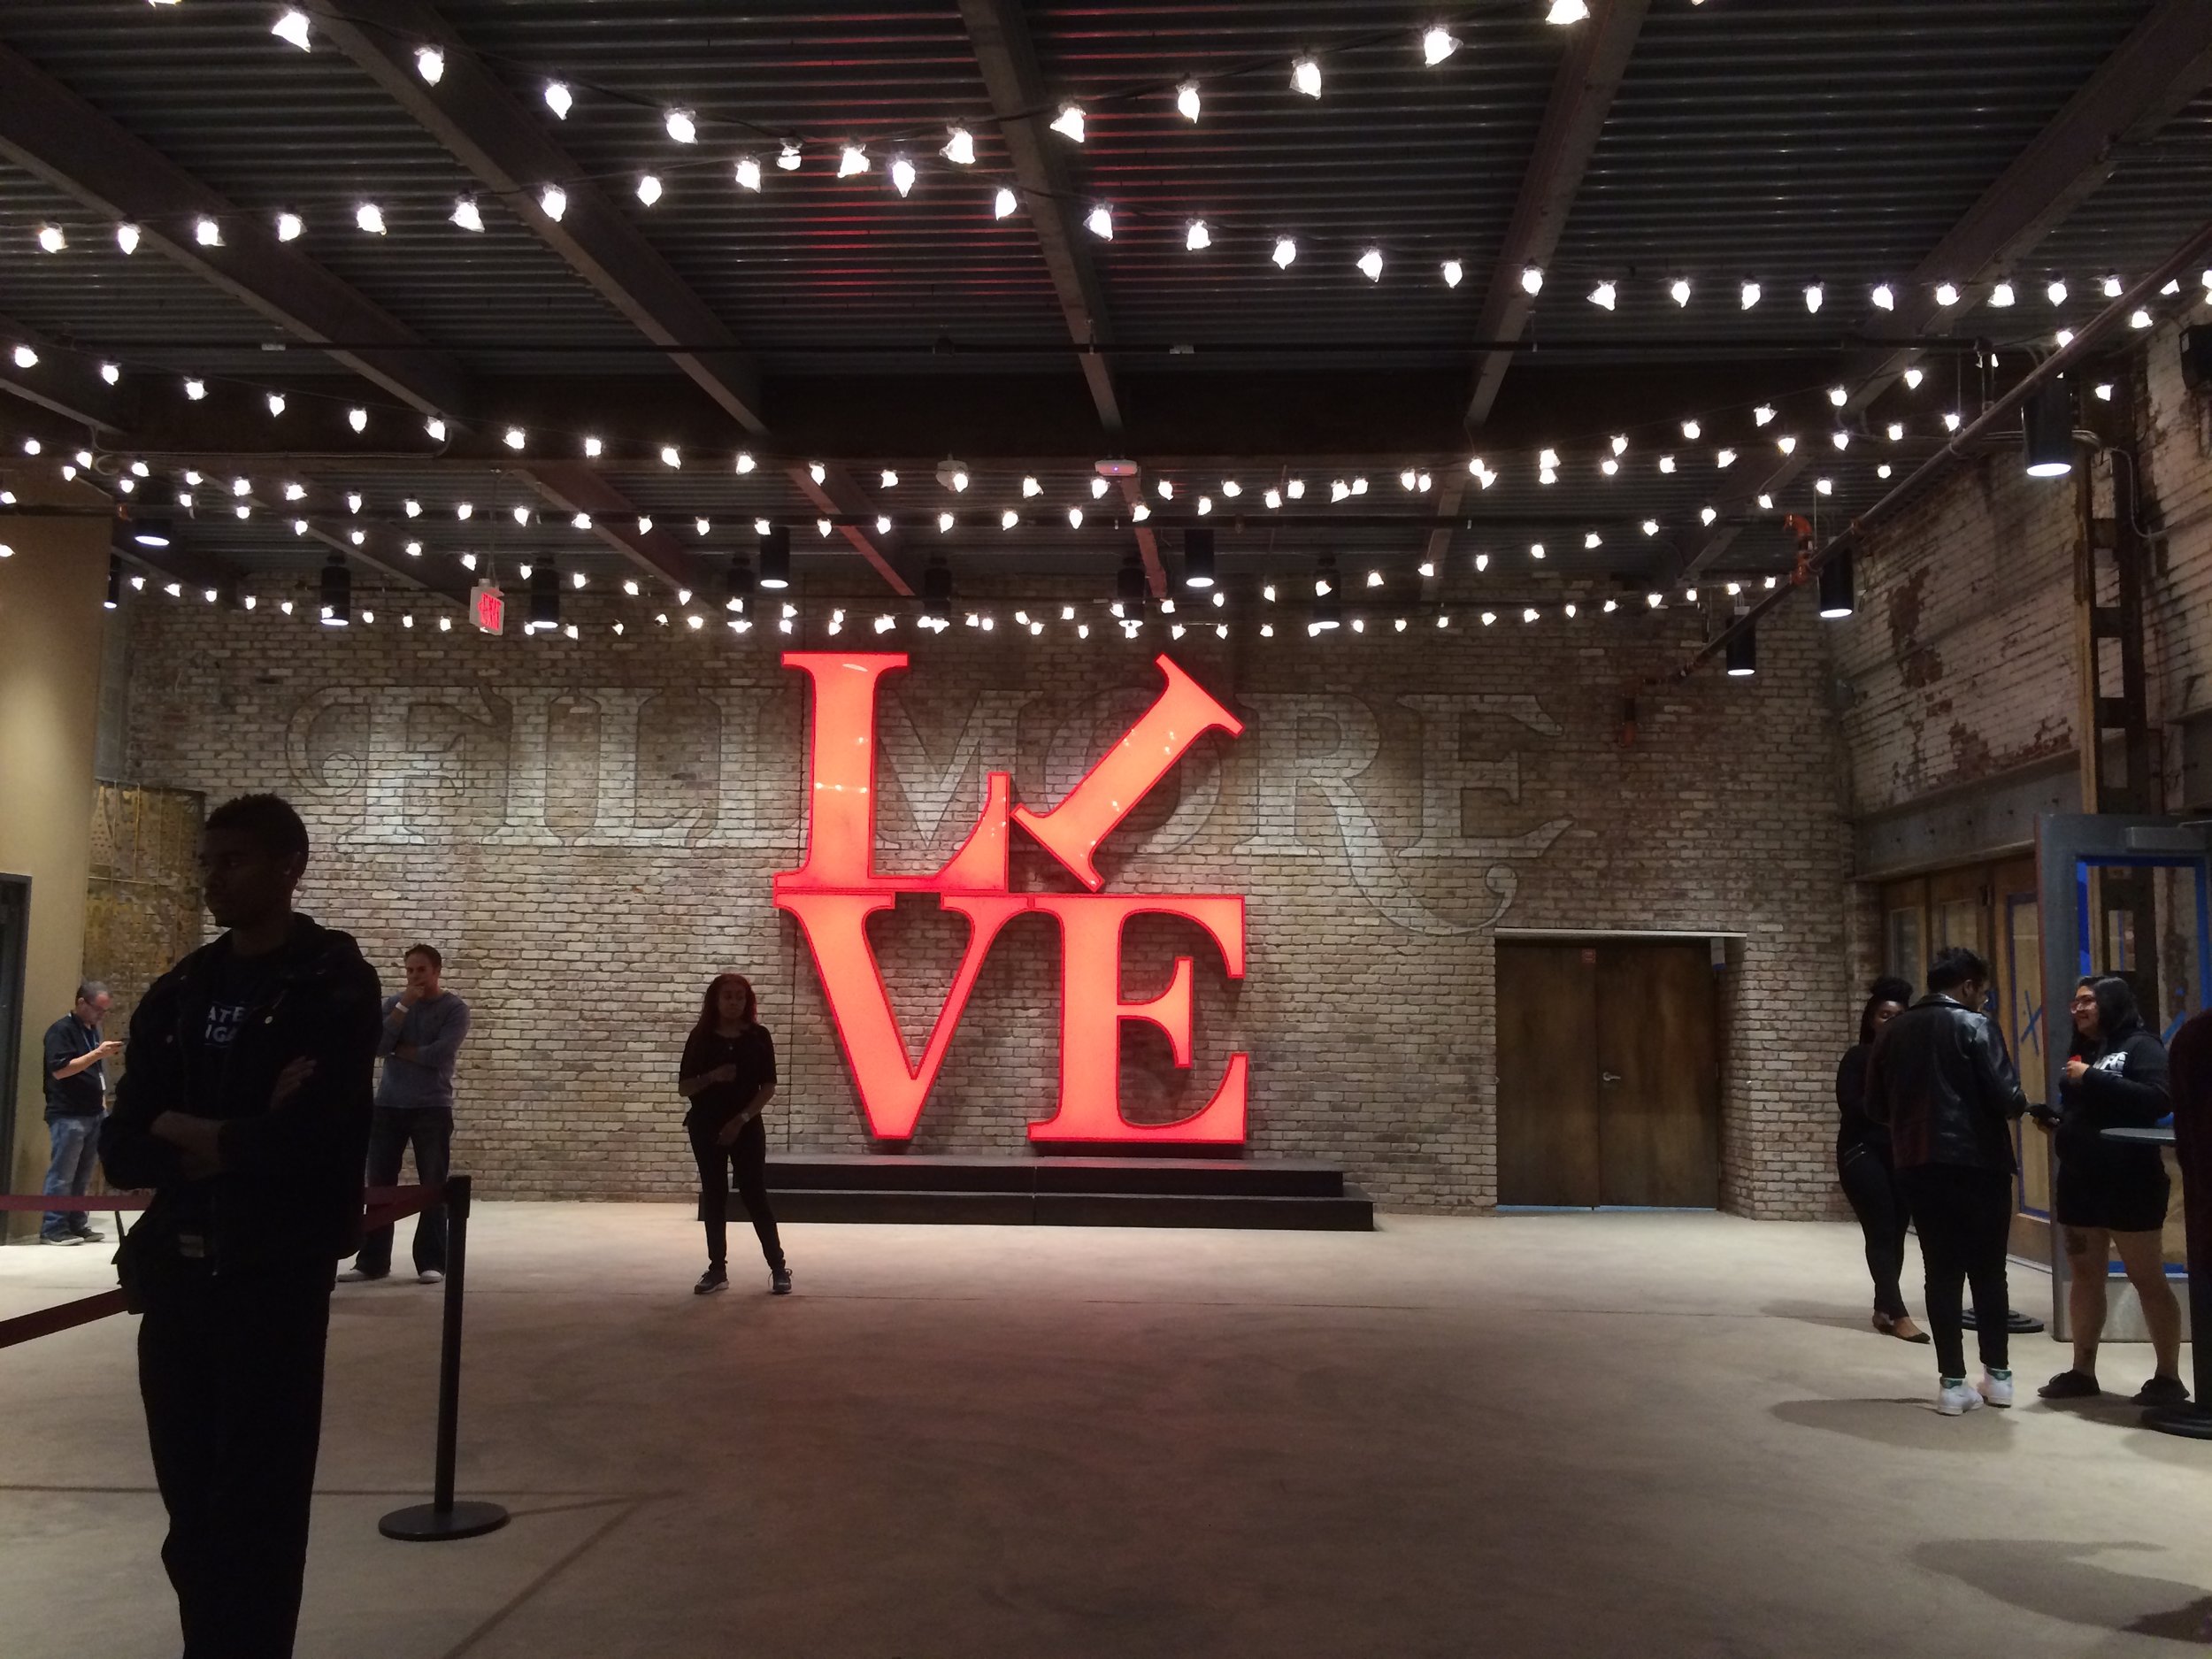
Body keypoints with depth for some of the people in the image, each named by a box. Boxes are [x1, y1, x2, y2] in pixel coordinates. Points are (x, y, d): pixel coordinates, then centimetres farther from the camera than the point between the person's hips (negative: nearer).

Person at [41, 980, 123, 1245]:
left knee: (82, 1175, 9)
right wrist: (97, 1053, -24)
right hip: (68, 1115, -8)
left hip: (93, 1113, 8)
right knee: (62, 1175, -6)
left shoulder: (93, 1030, 16)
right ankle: (53, 1229, -2)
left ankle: (77, 1225, 14)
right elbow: (60, 1070, -19)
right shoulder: (61, 1030, -9)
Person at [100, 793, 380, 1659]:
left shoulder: (333, 984, -5)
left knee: (256, 1510, 0)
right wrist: (237, 1139, -12)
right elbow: (122, 1149, 4)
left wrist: (186, 1131, -4)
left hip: (274, 1276, -5)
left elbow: (313, 1141, -17)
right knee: (191, 1507, 11)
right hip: (175, 1270, 5)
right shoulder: (179, 991, 11)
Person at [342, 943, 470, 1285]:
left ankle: (432, 1262, 1)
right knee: (379, 1185, 3)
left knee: (433, 1186, -2)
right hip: (388, 1106, 3)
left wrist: (398, 1050, -4)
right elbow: (377, 1045, -7)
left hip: (433, 1108, -3)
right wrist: (404, 1006, -12)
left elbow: (439, 1055, -15)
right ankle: (371, 1260, 9)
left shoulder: (455, 1009, -2)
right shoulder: (393, 1003, 9)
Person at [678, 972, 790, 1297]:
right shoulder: (700, 1037, 2)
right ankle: (717, 1269, 11)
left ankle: (779, 1267, 3)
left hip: (747, 1127, -2)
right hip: (706, 1127, 2)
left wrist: (741, 1119, -12)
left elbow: (768, 1087, -2)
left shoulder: (758, 1037, -1)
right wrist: (712, 1077, -17)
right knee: (714, 1196, 5)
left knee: (755, 1195, -4)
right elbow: (684, 1087, 2)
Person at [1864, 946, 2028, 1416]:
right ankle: (1998, 1374, 18)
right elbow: (2004, 1097, -14)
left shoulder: (1893, 1031, 8)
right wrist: (2020, 1104, 8)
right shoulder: (1974, 1026, -7)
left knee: (1941, 1272, 6)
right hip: (1977, 1163, -4)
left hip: (1917, 1166, 4)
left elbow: (1875, 1106, 9)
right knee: (1988, 1270, 10)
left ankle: (1952, 1382, 4)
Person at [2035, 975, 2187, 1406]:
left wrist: (2093, 1078, -23)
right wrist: (2055, 1122, 1)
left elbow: (2159, 1099, -23)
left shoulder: (2140, 1046, -7)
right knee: (2084, 1277, 11)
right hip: (2080, 1182, 7)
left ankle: (2169, 1377, 8)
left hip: (2129, 1184, -7)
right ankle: (2082, 1371, 17)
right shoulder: (2081, 1051, 15)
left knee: (2148, 1280, 0)